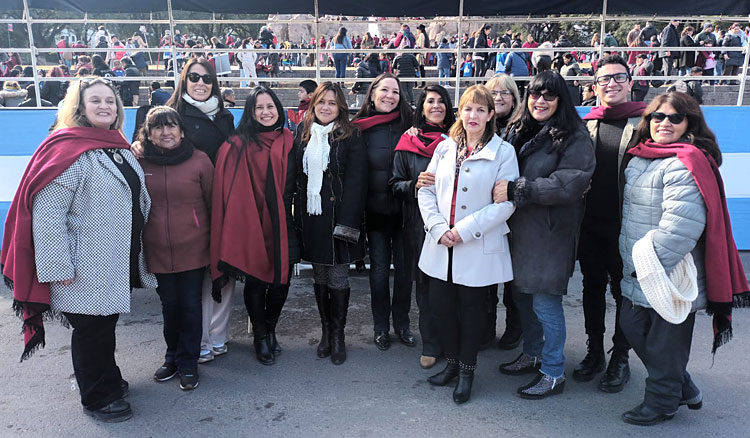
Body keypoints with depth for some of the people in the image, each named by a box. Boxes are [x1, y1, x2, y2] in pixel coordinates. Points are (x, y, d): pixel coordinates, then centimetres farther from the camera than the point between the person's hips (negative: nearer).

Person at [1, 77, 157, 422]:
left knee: (107, 323, 22)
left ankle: (108, 379, 41)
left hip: (120, 262, 8)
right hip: (86, 268, -8)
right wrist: (57, 267, -23)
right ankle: (97, 399, 25)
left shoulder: (120, 148, 10)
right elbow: (46, 213, -22)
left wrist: (136, 255, 21)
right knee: (91, 329, 7)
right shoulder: (67, 150, -17)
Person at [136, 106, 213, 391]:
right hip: (158, 250, 2)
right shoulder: (141, 163, 1)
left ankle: (188, 363, 21)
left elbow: (213, 202, 0)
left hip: (192, 248, -2)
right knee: (169, 304, 13)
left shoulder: (199, 160, -5)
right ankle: (173, 358, 33)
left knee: (190, 305, 4)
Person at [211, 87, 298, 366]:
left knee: (282, 281, 5)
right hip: (251, 225, -3)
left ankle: (269, 330, 30)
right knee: (255, 283, 6)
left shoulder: (288, 142, 9)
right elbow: (231, 191, -7)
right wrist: (240, 223, -14)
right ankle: (260, 336, 27)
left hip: (281, 225, 3)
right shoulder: (238, 145, -2)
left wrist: (294, 218, 8)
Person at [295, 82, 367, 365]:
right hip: (311, 216, 4)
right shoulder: (303, 135, 9)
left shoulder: (350, 137, -5)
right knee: (319, 276, 13)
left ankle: (337, 335, 18)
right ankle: (326, 330, 28)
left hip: (338, 216, -4)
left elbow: (356, 182, -11)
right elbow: (297, 177, 10)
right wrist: (298, 217, 3)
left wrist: (346, 222, -18)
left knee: (338, 278, 3)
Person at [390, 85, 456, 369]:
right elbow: (395, 185, 7)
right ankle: (431, 346, 19)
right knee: (426, 285, 4)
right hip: (419, 225, 0)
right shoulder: (408, 143, 7)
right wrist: (415, 184, -12)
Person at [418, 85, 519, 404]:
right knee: (440, 304, 10)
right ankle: (452, 361, 33)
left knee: (472, 308, 8)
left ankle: (467, 368, 29)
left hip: (478, 248, -4)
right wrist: (438, 229, -8)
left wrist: (464, 230, -16)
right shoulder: (445, 148, 9)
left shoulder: (503, 151, -4)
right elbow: (426, 191, 7)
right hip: (441, 246, 4)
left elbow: (505, 203, -11)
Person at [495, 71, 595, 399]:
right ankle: (532, 355, 36)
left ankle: (554, 374, 16)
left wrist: (515, 190, -22)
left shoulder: (574, 137, -9)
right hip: (519, 228, 7)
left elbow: (568, 184, -20)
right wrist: (500, 188, -1)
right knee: (521, 294, 16)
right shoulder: (517, 131, 11)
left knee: (545, 301, -1)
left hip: (550, 232, -7)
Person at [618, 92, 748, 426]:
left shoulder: (685, 164, -18)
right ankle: (684, 389, 37)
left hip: (670, 277, -9)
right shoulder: (639, 158, 10)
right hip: (637, 276, 9)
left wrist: (648, 264, -22)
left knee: (664, 345, 7)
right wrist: (629, 261, 19)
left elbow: (682, 225, -28)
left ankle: (661, 403, 30)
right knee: (632, 327, 18)